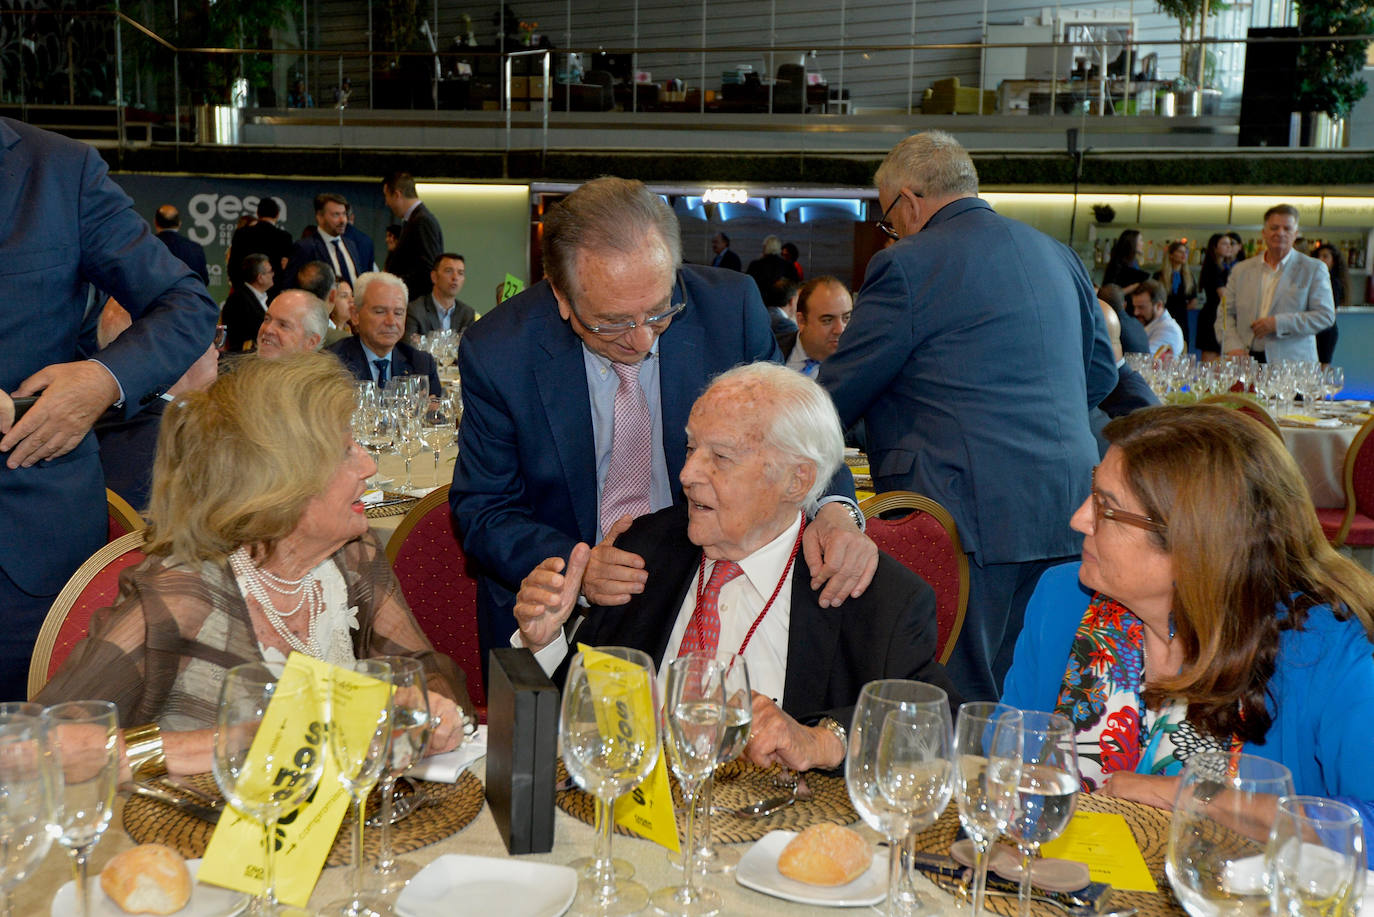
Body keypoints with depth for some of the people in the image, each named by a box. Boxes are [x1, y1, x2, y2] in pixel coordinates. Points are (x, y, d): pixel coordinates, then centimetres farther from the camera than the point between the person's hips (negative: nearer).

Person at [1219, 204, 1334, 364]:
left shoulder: (1314, 269, 8)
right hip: (1247, 360, 1)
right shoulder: (1241, 270, 16)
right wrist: (1233, 346, -4)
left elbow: (1326, 316, 0)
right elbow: (1225, 314, 14)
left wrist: (1278, 323, -10)